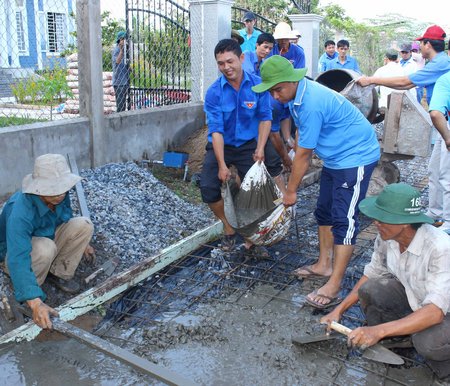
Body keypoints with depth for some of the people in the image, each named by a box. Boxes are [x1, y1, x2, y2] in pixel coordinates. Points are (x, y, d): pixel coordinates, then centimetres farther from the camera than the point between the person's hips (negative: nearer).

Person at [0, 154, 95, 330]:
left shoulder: (59, 195, -19)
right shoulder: (20, 213, -40)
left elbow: (67, 218, 6)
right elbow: (18, 260, -46)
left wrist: (82, 243, 19)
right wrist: (35, 302, -54)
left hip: (48, 237, 6)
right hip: (17, 251, -6)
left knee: (84, 224, -16)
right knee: (45, 248, -39)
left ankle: (59, 273, -2)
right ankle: (28, 292, -10)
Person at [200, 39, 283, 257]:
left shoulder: (257, 85, -11)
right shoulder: (214, 92, -15)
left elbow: (265, 117, -4)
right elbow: (216, 130, -18)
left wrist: (260, 148, -16)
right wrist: (222, 165, -24)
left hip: (249, 144, 1)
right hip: (222, 146, 0)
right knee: (208, 189, -14)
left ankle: (250, 241, 14)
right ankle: (229, 228, 13)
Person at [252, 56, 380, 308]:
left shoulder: (312, 103, -29)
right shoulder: (297, 95, 1)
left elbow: (304, 154, -22)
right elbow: (304, 144, 11)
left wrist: (291, 191, -11)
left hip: (355, 157, -10)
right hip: (335, 157, 10)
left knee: (344, 220, -12)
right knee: (325, 211, 16)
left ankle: (334, 286, -11)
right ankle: (324, 265, 28)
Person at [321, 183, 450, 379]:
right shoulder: (387, 238, -16)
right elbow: (371, 274, 0)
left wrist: (378, 330, -47)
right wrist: (339, 310, -6)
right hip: (412, 296, 5)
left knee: (428, 343, -35)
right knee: (369, 289, -22)